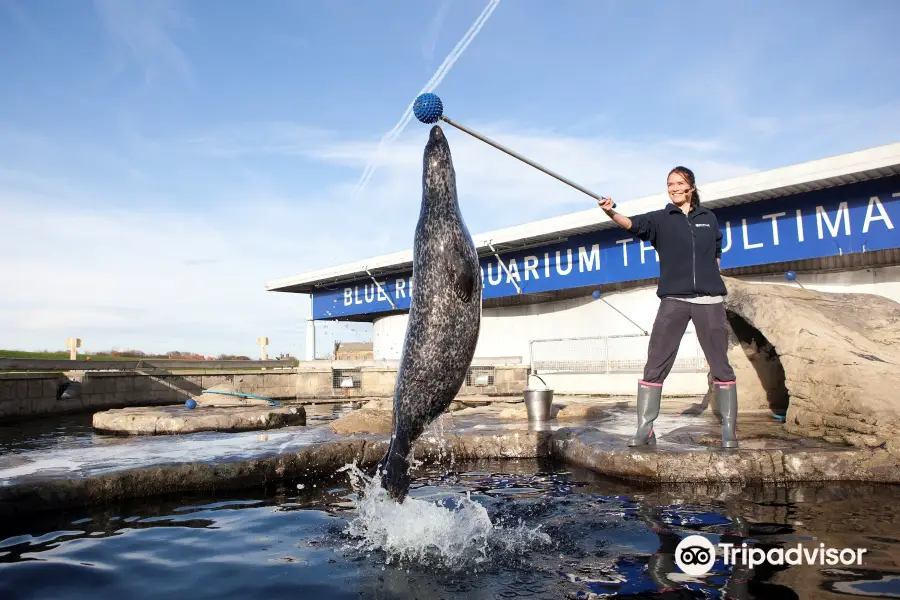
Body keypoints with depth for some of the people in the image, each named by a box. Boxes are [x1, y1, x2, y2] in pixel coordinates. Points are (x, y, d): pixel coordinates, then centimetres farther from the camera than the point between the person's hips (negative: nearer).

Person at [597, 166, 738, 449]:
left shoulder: (708, 218, 13)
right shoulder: (660, 218, 5)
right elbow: (634, 224, -16)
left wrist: (710, 274, 11)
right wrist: (611, 213, -35)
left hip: (709, 300, 2)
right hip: (673, 300, -2)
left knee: (721, 366, 4)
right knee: (655, 366, -6)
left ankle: (728, 430, 15)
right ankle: (645, 429, 1)